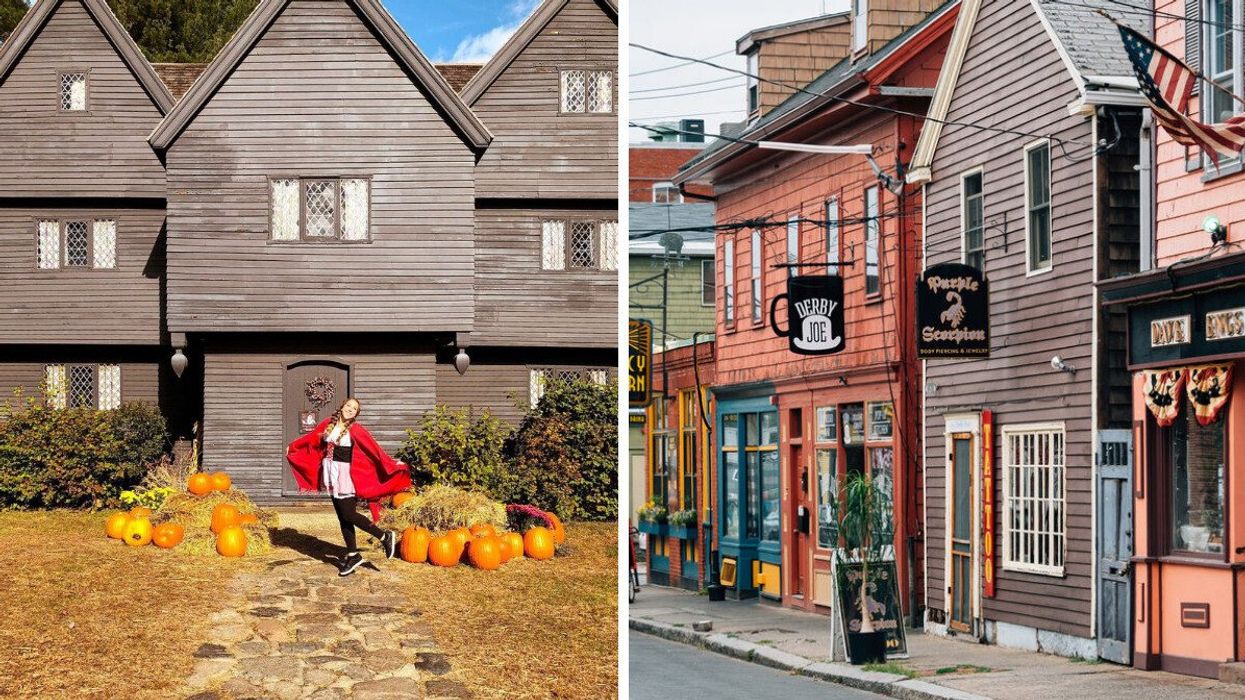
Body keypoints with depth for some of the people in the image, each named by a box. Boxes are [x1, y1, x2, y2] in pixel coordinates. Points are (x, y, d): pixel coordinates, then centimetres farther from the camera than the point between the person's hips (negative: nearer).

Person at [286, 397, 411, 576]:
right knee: (342, 517, 8)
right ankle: (352, 556, 14)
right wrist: (292, 447, 30)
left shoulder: (356, 430, -9)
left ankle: (385, 537, 0)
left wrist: (391, 464, -19)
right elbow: (311, 438, 20)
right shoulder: (328, 423, 6)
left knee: (348, 515, -11)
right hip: (331, 474, 5)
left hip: (345, 474, -5)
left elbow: (374, 448, -13)